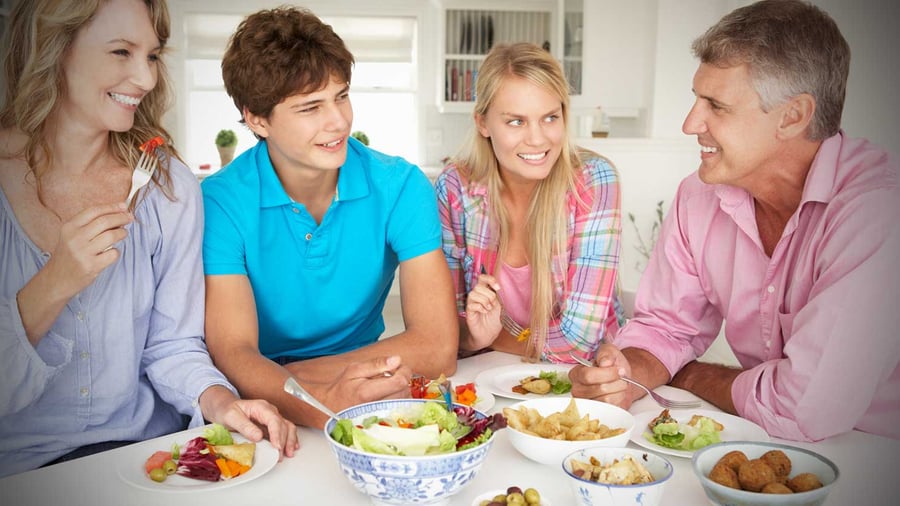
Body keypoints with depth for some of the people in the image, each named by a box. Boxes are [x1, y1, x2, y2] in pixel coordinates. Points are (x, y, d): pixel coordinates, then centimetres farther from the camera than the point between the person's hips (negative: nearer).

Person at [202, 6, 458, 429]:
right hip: (270, 413, -1)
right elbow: (233, 355, -19)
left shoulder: (400, 187, -9)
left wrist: (281, 376, -18)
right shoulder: (221, 203, -11)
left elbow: (437, 348, -16)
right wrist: (323, 404, -39)